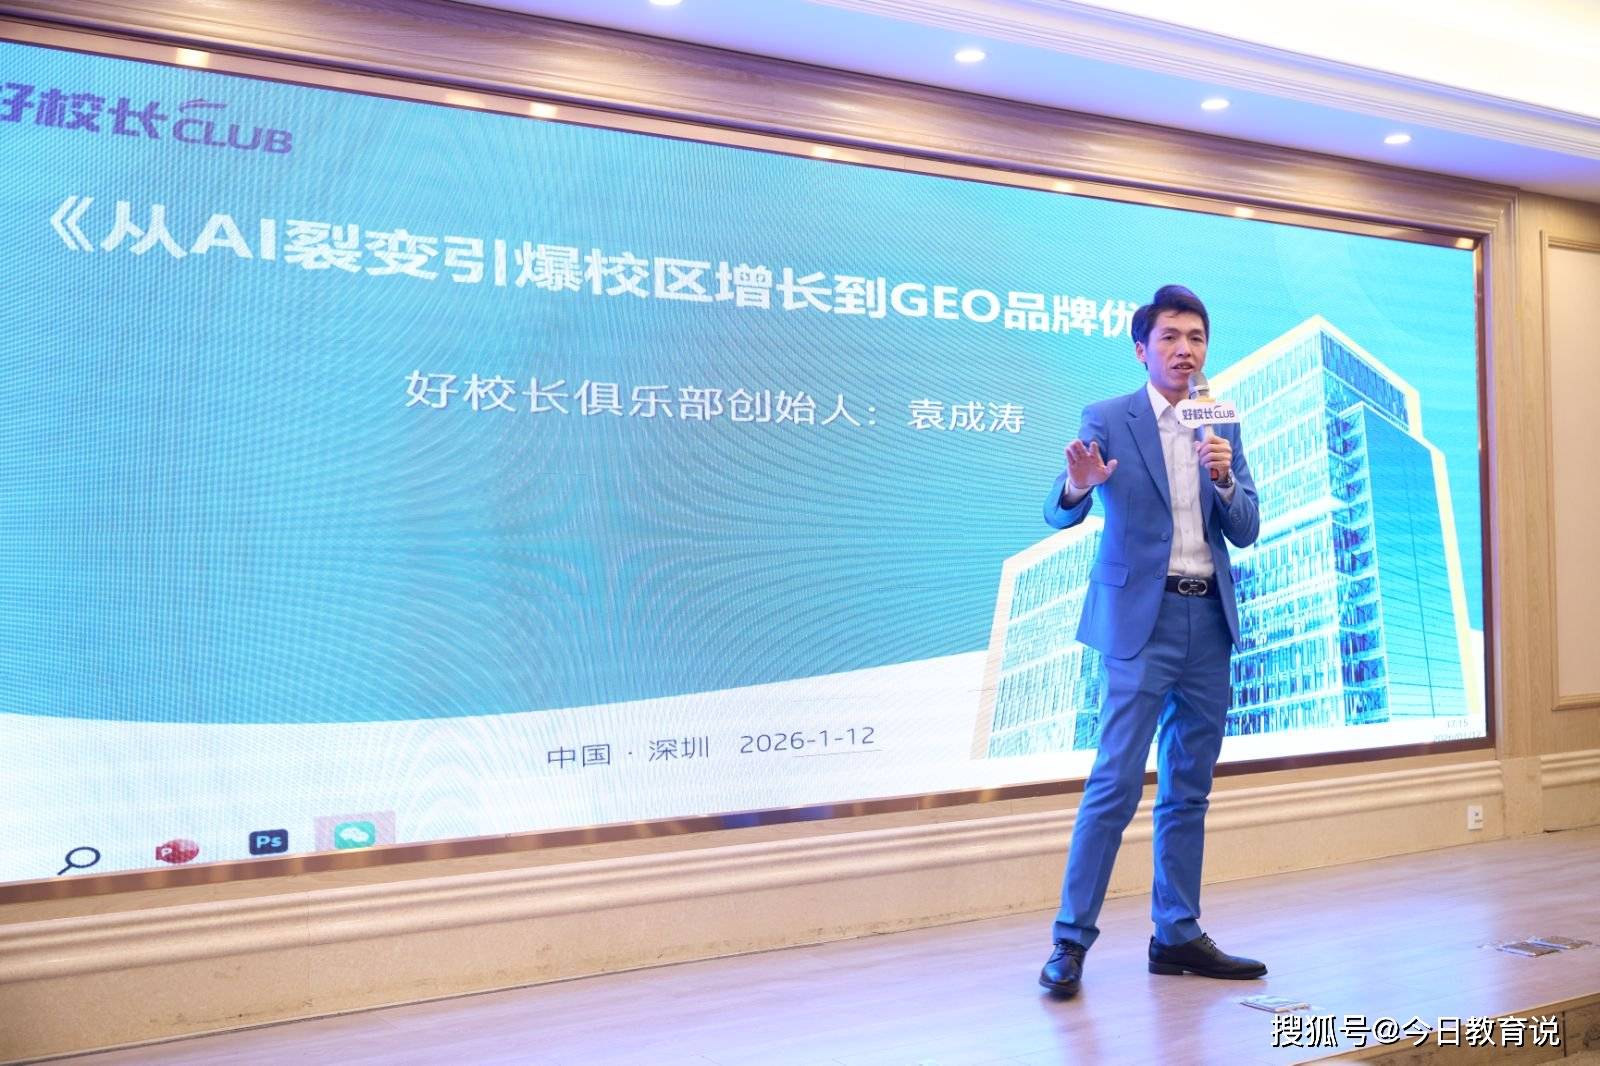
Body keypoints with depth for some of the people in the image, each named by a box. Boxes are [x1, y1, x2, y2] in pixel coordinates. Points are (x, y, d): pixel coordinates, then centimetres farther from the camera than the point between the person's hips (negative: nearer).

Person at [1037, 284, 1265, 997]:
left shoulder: (1223, 428, 11)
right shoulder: (1107, 420, -2)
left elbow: (1245, 532, 7)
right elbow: (1059, 516, -10)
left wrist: (1225, 478, -13)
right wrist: (1077, 486, -33)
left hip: (1209, 619, 5)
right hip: (1141, 619, -5)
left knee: (1189, 789, 11)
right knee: (1116, 784, -8)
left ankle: (1178, 936, 21)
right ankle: (1071, 941, 2)